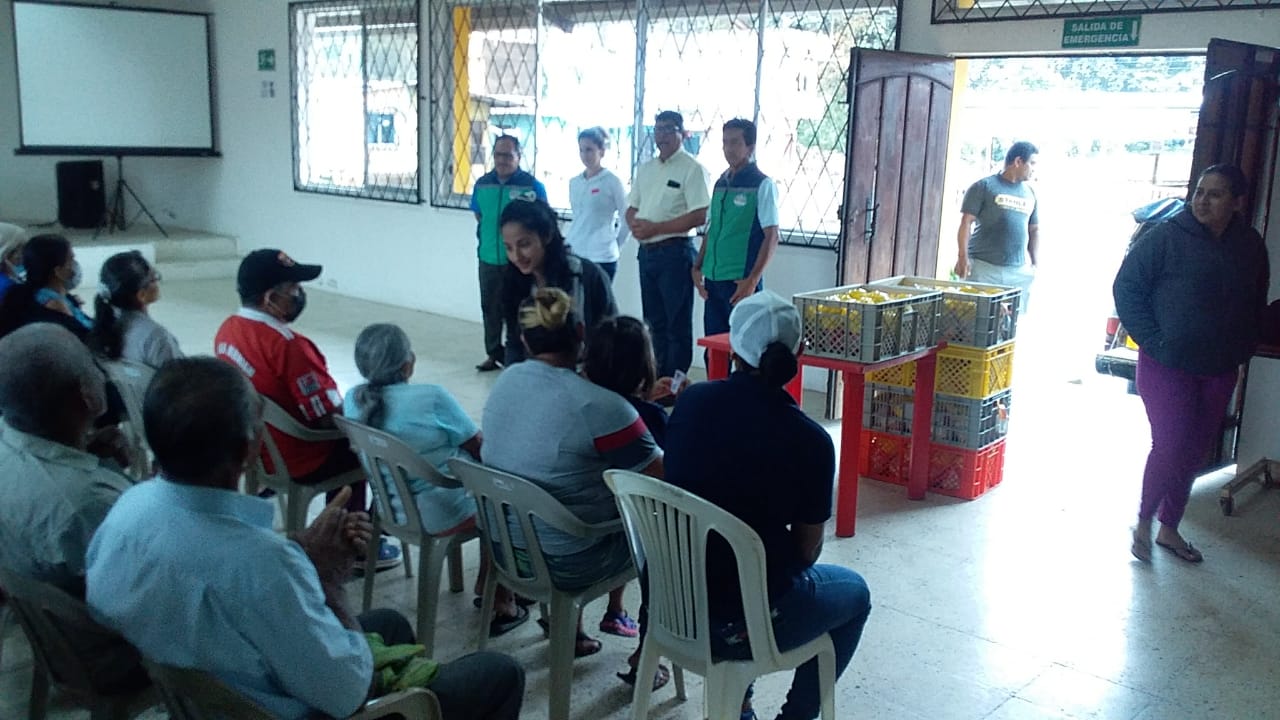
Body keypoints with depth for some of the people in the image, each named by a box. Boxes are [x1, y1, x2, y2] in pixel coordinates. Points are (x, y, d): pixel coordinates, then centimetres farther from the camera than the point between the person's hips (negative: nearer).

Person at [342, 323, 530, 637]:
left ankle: (485, 587, 37)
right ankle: (501, 604, 25)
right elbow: (479, 447, -12)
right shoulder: (432, 399, -24)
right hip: (441, 514, -7)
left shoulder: (353, 399, -5)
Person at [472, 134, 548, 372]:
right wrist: (487, 237, 9)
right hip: (489, 258, 5)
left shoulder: (532, 185, -10)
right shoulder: (482, 183, 5)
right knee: (490, 307, 14)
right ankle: (494, 353, 27)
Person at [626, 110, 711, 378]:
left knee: (678, 325, -2)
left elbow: (700, 215, -16)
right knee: (653, 321, 13)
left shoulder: (692, 169, -7)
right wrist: (635, 224, -4)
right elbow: (632, 208, 21)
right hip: (647, 251, 7)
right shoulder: (645, 169, 16)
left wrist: (655, 228, -16)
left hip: (674, 251, -7)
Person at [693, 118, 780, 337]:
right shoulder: (720, 183, 14)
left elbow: (771, 238, -9)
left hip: (742, 281, -6)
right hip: (713, 279, 6)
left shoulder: (762, 185, -6)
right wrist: (697, 267, 11)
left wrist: (752, 280, -16)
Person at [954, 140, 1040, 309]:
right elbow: (966, 222, -4)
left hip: (1018, 272, 5)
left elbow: (1034, 230, 22)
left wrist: (1035, 263, 12)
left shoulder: (1030, 194, 18)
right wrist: (963, 257, -12)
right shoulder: (984, 187, 0)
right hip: (983, 267, -5)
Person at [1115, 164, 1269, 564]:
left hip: (1220, 371, 5)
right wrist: (1152, 341, -14)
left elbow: (1257, 303, 16)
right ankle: (1143, 522, 14)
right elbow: (1127, 287, -9)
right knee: (1170, 447, -8)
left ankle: (1169, 528, 26)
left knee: (1195, 452, 11)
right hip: (1167, 366, -5)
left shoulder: (1251, 246, 3)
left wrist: (1243, 348, 5)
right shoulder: (1168, 237, -12)